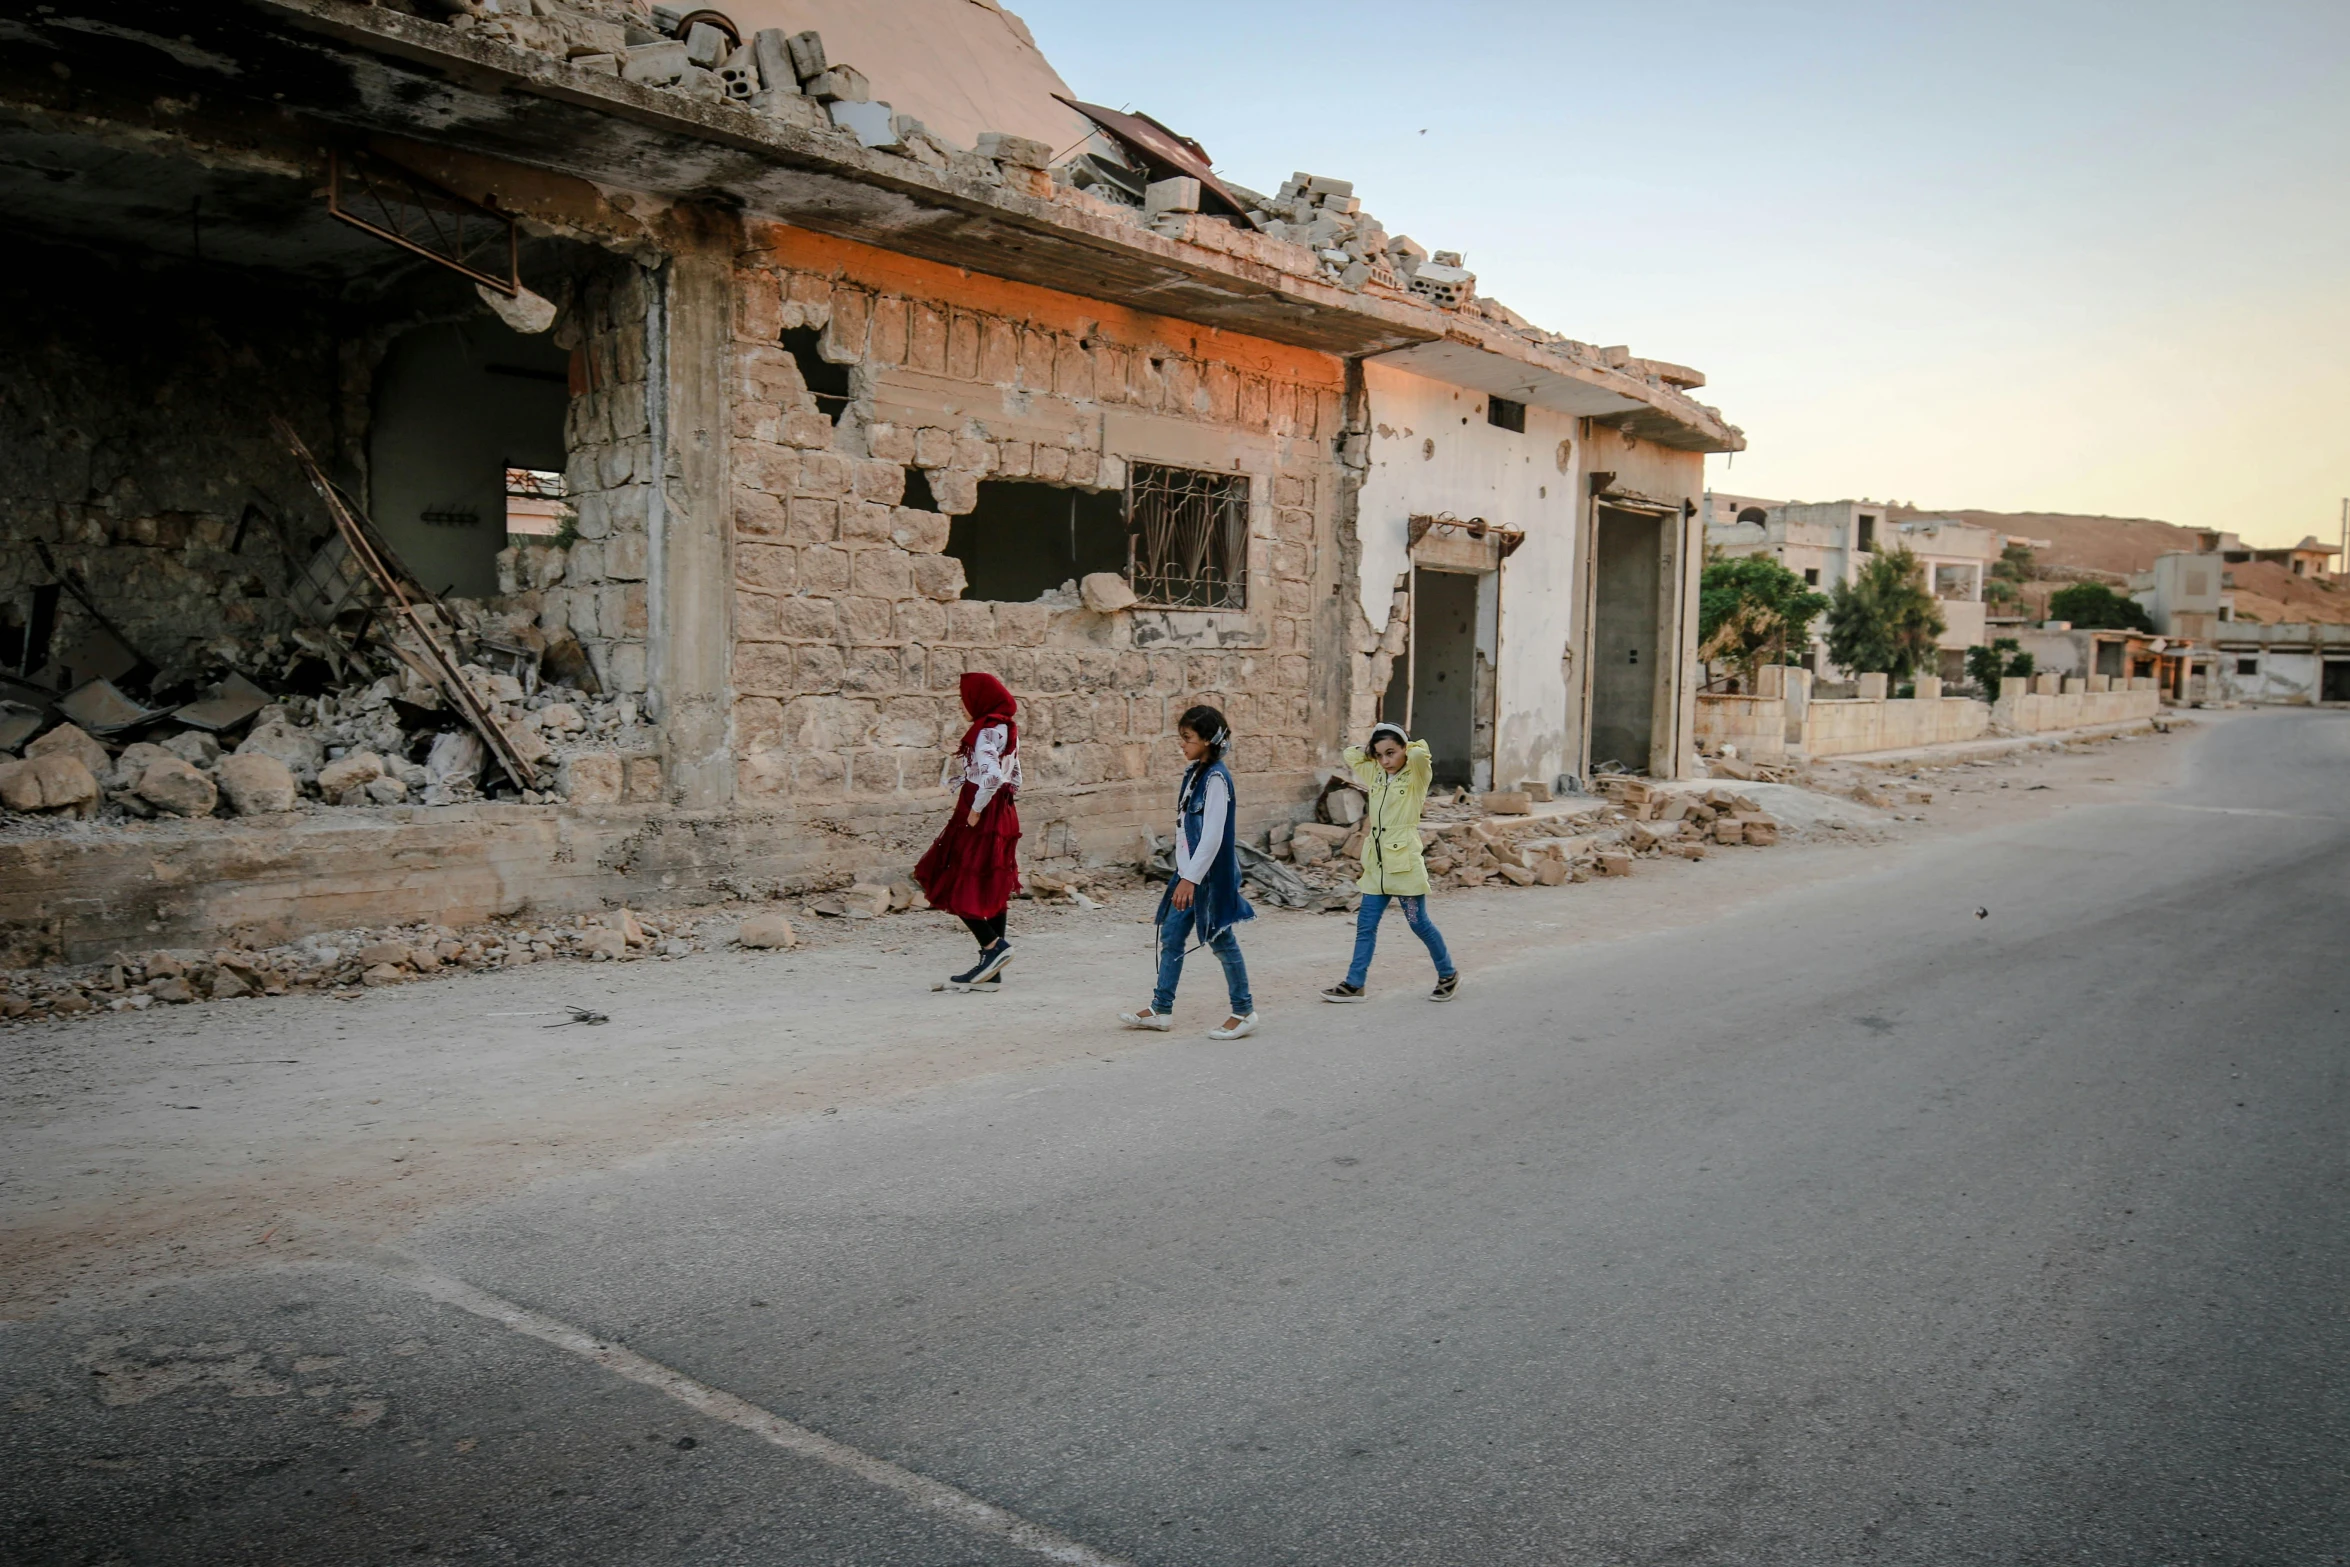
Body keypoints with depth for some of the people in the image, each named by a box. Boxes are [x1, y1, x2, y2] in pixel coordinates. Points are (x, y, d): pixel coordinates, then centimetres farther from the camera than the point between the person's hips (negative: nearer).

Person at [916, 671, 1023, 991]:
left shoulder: (986, 730, -14)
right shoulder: (1009, 729, 14)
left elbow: (991, 776, -26)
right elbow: (1015, 779, 17)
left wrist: (976, 810, -18)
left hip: (982, 818, -9)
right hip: (1004, 816, 9)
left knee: (956, 886, -2)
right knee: (993, 891, 10)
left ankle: (992, 946, -10)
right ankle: (992, 971, 12)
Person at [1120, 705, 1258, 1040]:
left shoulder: (1216, 778, -18)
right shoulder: (1195, 773, 10)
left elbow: (1213, 835, -23)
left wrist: (1191, 878, -26)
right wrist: (1185, 875, 18)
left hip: (1210, 874, -9)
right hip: (1190, 871, 9)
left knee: (1220, 940, 1)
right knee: (1171, 936, 10)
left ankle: (1244, 1012, 13)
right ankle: (1160, 1009, 18)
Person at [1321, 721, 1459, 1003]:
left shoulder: (1415, 777, -6)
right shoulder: (1375, 775, 11)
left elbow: (1419, 753, -27)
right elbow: (1350, 754, 22)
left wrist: (1408, 748, -6)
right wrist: (1373, 749, 11)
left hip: (1405, 863, -6)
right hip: (1376, 864, 6)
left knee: (1419, 923, 3)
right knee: (1366, 924, 6)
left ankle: (1448, 974, 20)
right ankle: (1354, 984, 10)